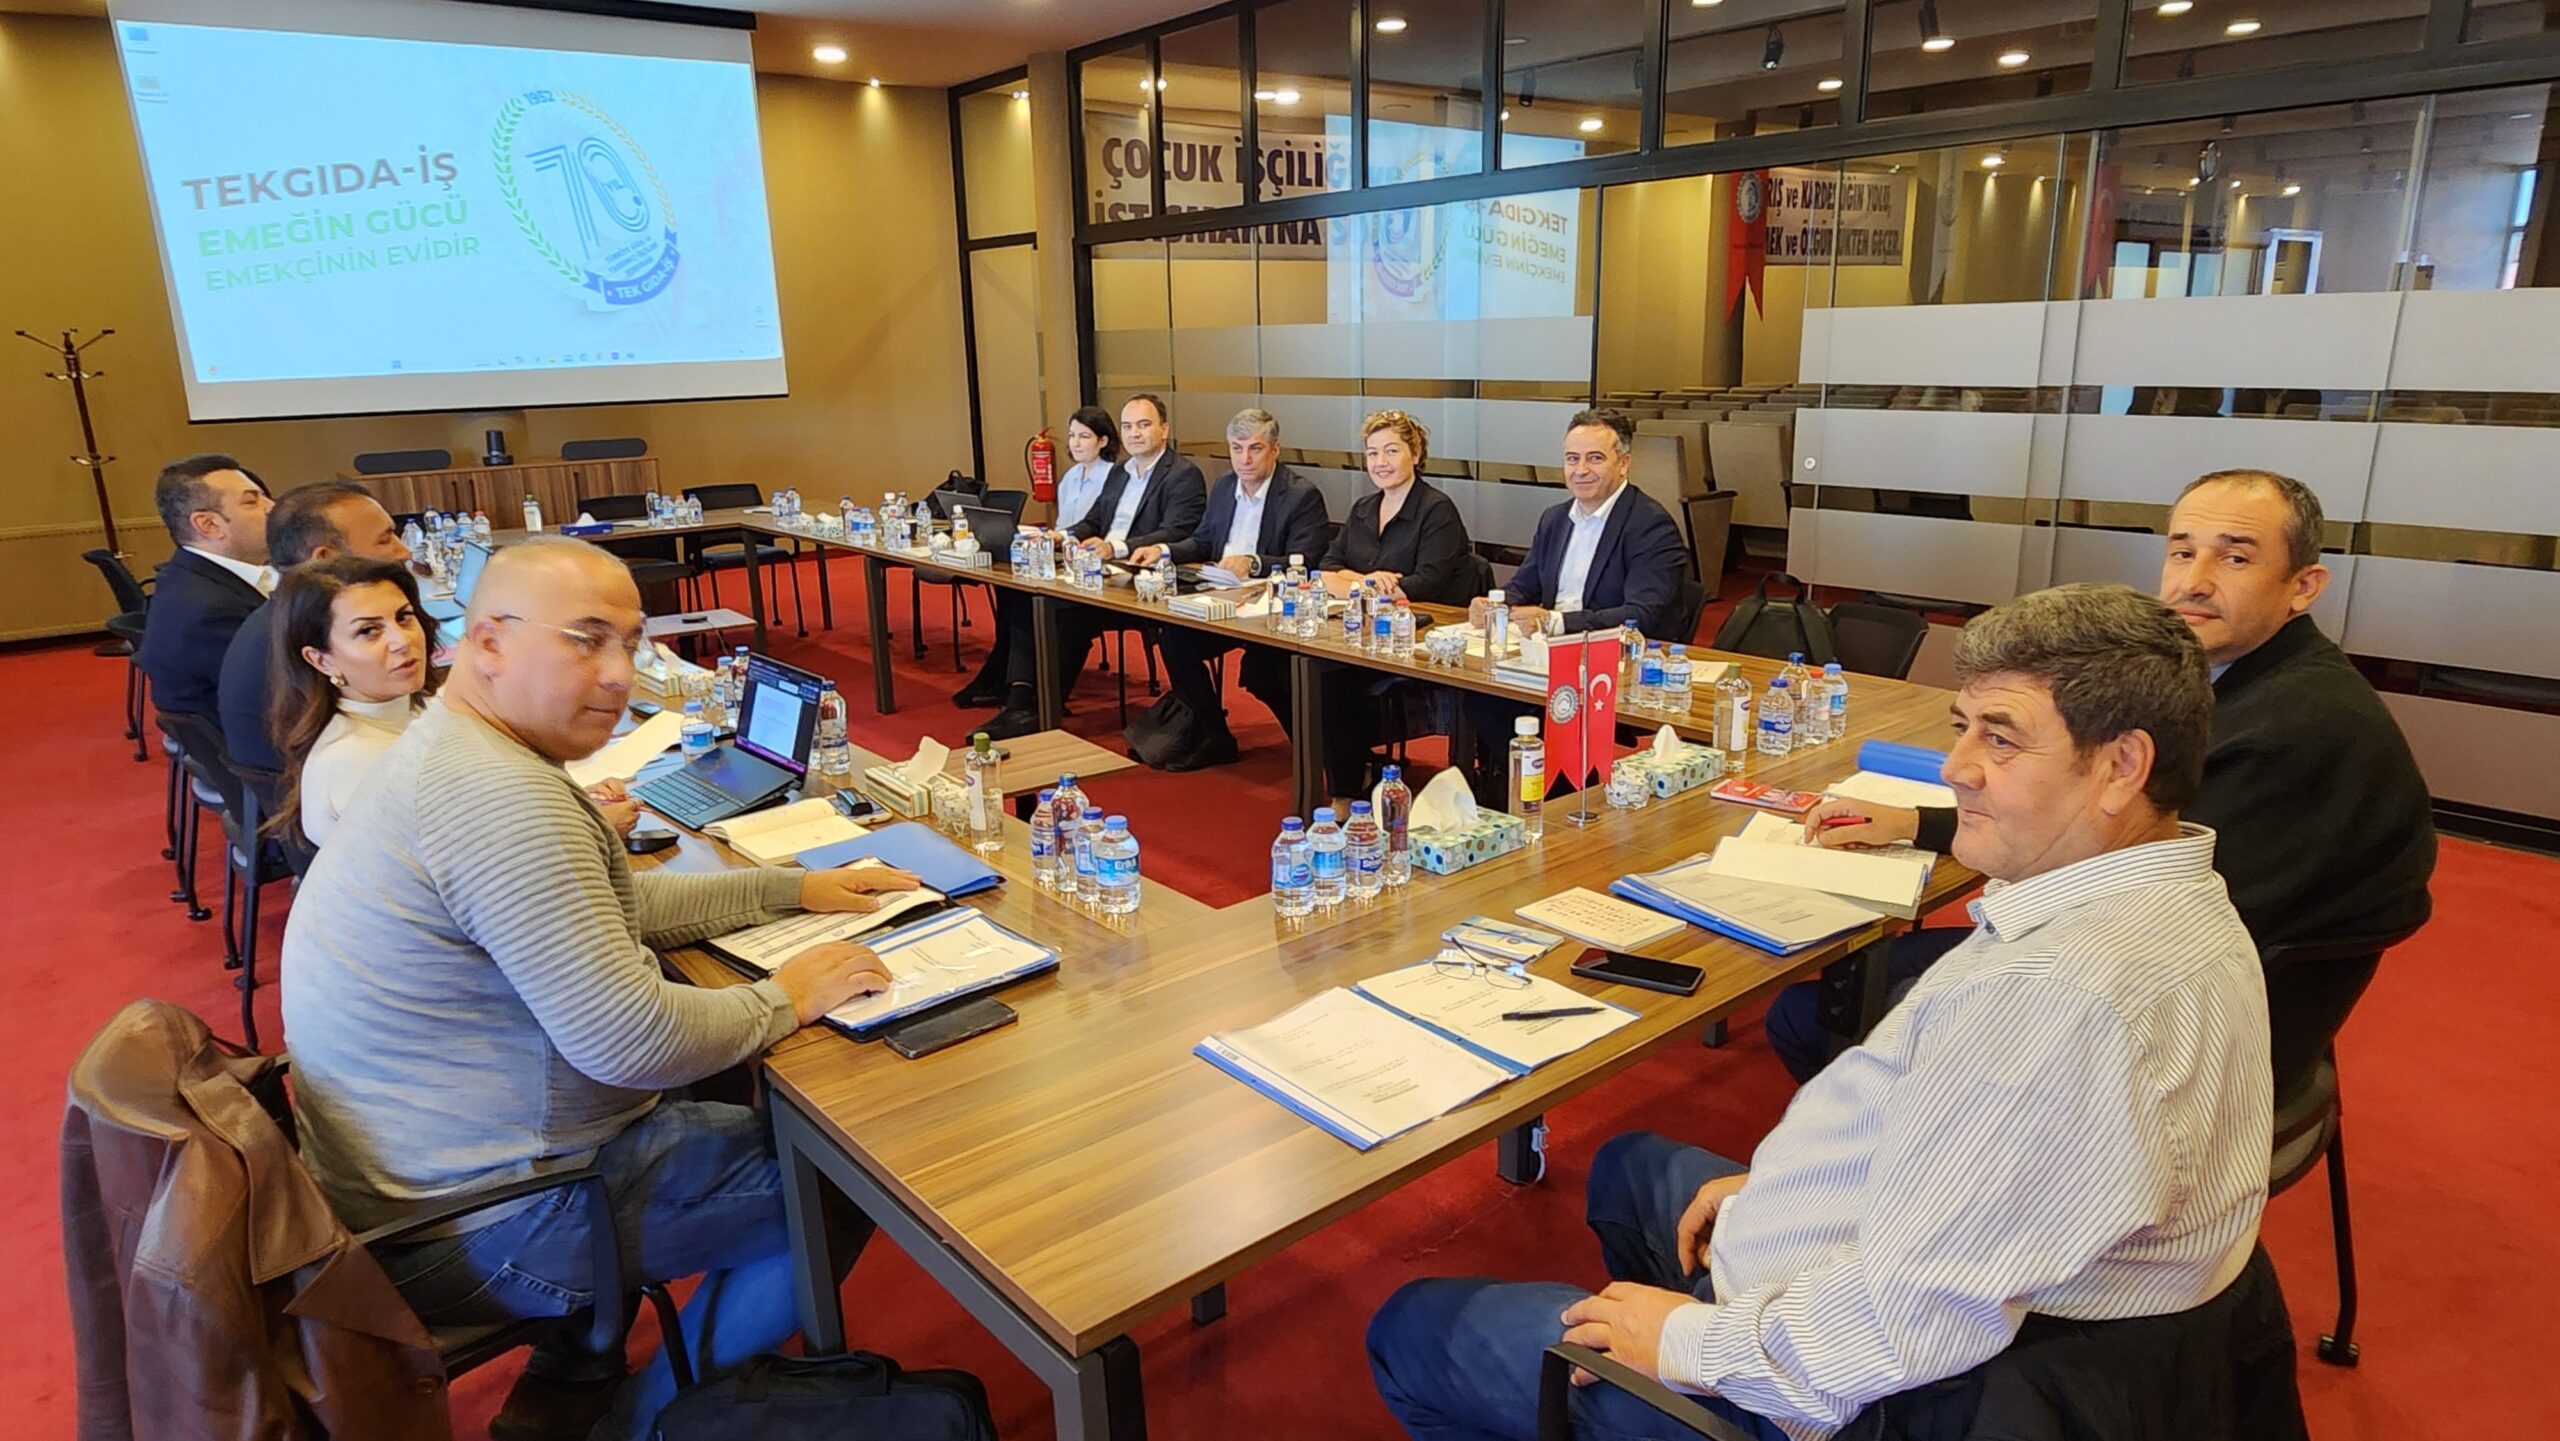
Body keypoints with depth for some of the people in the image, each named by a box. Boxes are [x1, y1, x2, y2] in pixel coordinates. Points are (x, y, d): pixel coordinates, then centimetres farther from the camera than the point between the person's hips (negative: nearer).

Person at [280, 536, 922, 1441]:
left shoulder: (449, 756, 5)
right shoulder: (502, 798, -29)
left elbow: (616, 906, 15)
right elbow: (633, 1041, -30)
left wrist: (793, 888, 9)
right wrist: (783, 999, -14)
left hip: (431, 1171, 10)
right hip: (472, 1227, -10)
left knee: (761, 1128, 22)